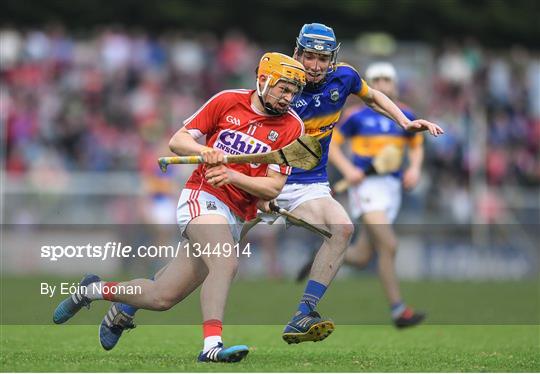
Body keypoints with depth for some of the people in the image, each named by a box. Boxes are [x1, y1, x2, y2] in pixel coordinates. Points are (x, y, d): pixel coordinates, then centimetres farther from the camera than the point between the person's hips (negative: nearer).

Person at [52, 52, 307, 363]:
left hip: (236, 218, 3)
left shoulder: (291, 126, 1)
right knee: (226, 263, -35)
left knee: (162, 297, 2)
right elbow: (177, 141, 6)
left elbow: (273, 187, -2)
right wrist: (204, 151, -14)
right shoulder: (227, 101, 0)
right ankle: (212, 345, -39)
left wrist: (233, 176, -17)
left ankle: (96, 290, 29)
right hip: (202, 196, -3)